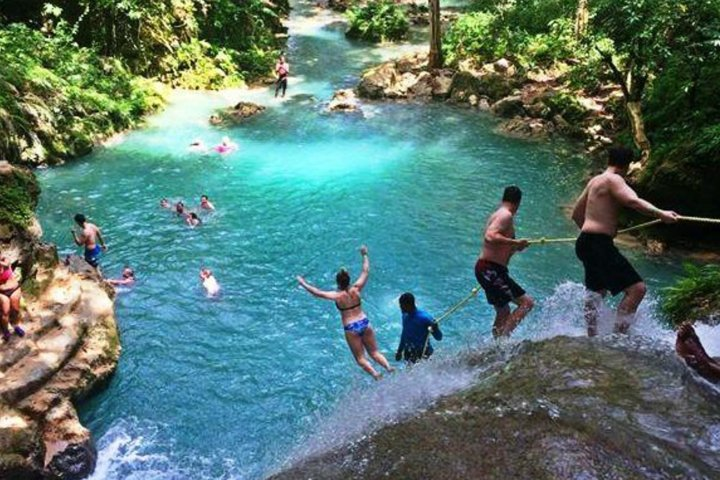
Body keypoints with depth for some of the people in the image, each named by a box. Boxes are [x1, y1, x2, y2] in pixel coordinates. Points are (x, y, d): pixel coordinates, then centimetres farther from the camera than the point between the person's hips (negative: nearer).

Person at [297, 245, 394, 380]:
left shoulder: (337, 296, -12)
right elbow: (366, 271, 7)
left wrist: (303, 283, 3)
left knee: (360, 358, 5)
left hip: (351, 328, -3)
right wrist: (365, 255, 18)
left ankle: (375, 374, -16)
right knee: (375, 352, 13)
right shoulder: (356, 289, -4)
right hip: (365, 323, 3)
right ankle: (388, 367, -10)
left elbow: (317, 293, -9)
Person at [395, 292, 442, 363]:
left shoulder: (424, 317, -20)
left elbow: (439, 338, -17)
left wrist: (435, 329, -38)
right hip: (408, 354, 6)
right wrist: (399, 351, 23)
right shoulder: (405, 316, 0)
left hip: (422, 354, -6)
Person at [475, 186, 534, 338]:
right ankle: (503, 337, -16)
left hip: (487, 270, 10)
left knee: (503, 313, 20)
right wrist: (515, 243, -29)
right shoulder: (506, 215, -12)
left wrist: (514, 247, 31)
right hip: (491, 270, -10)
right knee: (527, 302, -12)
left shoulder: (497, 214, 18)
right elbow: (490, 237, -28)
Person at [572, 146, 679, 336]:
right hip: (599, 244, -11)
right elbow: (632, 201, -31)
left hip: (586, 242, 11)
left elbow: (576, 213, 25)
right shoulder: (613, 179, -11)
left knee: (597, 290, 28)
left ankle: (591, 336, 41)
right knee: (637, 288, -15)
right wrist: (660, 214, -38)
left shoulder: (595, 180, 16)